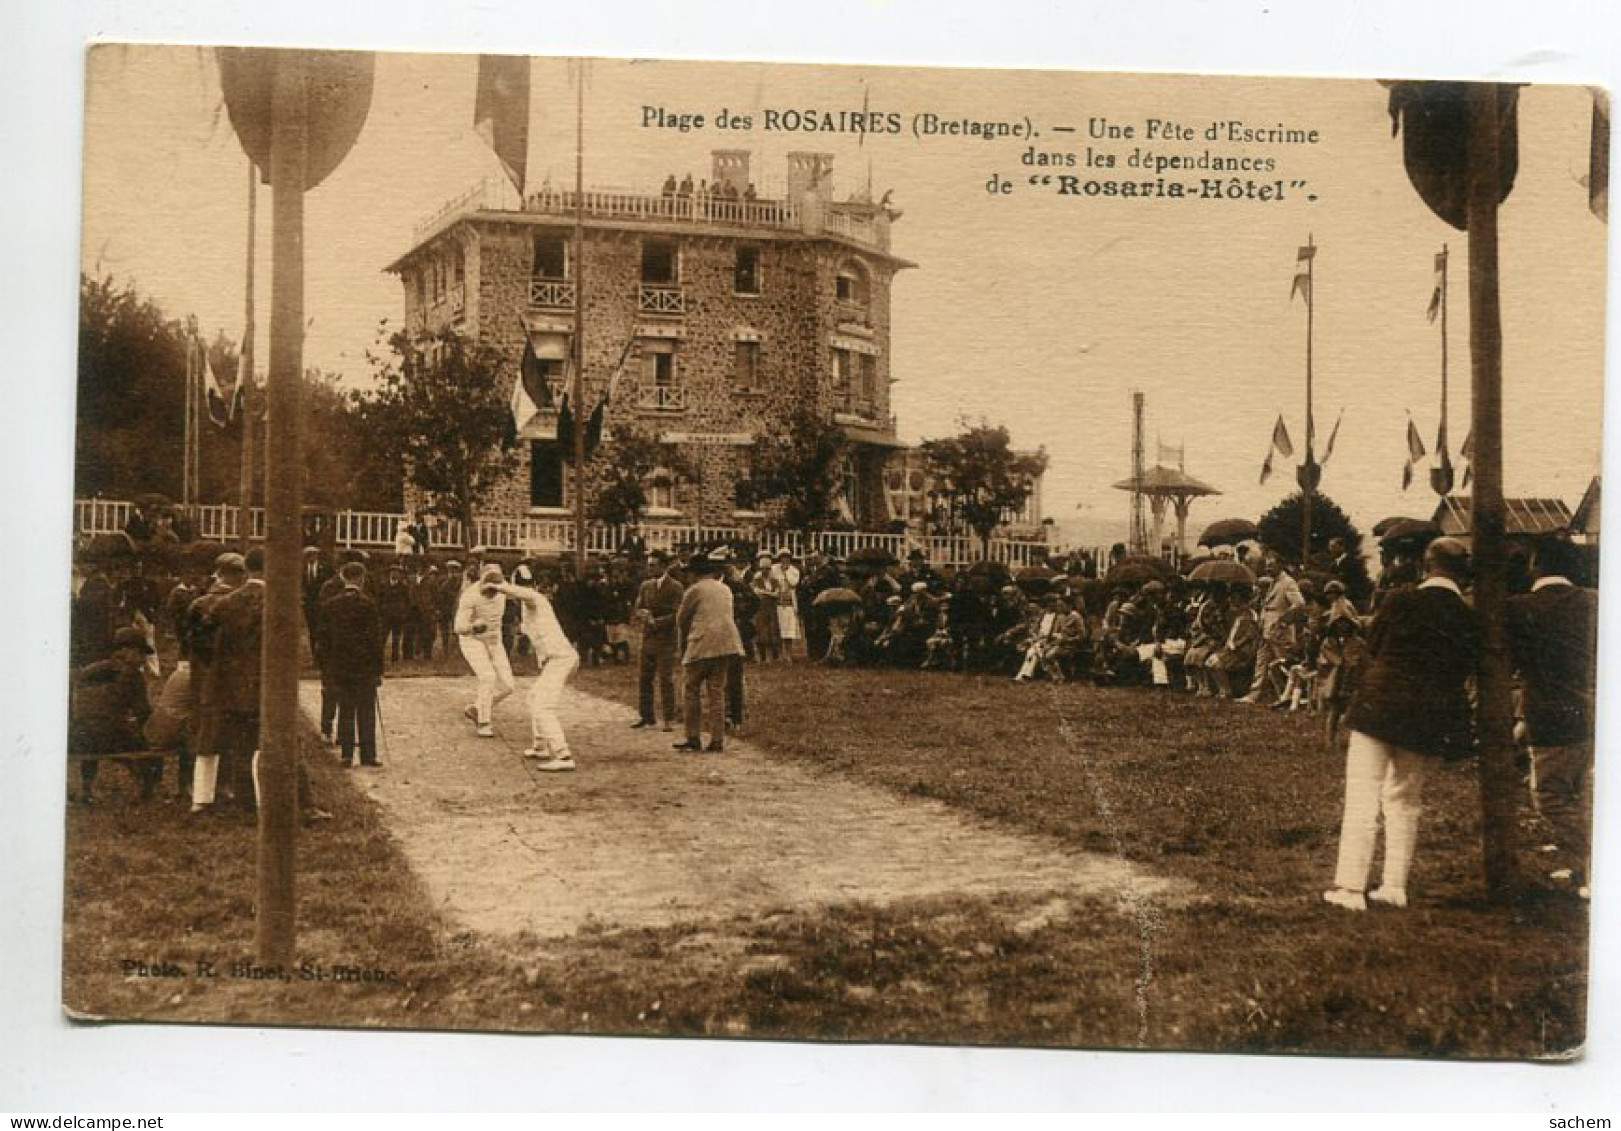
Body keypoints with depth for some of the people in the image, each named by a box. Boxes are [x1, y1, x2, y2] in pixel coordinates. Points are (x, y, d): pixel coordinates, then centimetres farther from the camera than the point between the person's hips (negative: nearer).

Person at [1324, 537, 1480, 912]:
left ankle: (1350, 886, -2)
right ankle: (1395, 885, 18)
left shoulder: (1401, 602, -9)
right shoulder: (1470, 619, -2)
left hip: (1380, 707, -3)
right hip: (1431, 720, 3)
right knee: (1405, 800, 17)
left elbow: (1372, 645, 4)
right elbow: (1465, 672, 7)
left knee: (1362, 799, 1)